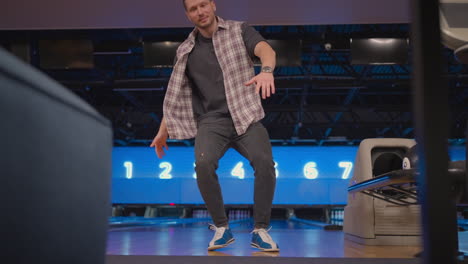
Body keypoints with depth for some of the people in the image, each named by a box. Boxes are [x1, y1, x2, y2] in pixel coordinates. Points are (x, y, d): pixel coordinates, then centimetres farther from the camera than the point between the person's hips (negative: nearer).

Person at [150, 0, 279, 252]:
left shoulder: (239, 30, 5)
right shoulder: (186, 50, 12)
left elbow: (266, 50, -15)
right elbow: (175, 93, 18)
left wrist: (266, 71, -38)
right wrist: (163, 131, 16)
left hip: (245, 116, -1)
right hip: (212, 120, 1)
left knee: (265, 162, -26)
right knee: (203, 164, -28)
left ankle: (260, 230, -5)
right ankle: (222, 228, -8)